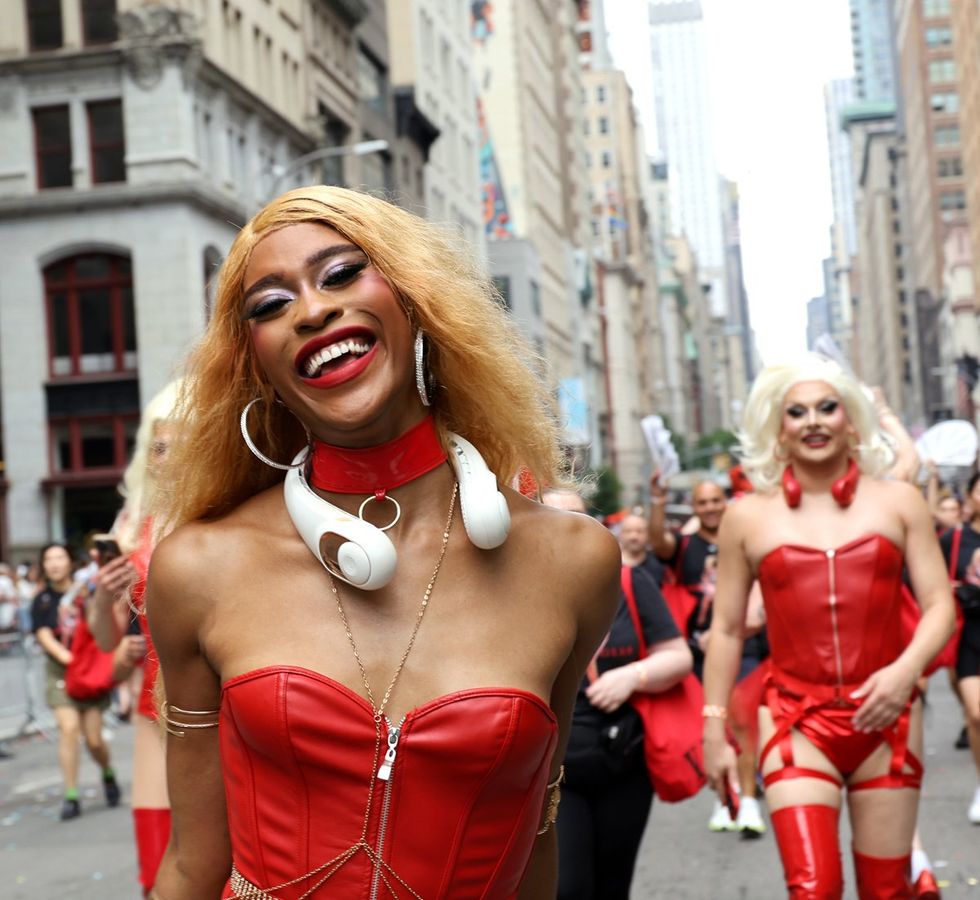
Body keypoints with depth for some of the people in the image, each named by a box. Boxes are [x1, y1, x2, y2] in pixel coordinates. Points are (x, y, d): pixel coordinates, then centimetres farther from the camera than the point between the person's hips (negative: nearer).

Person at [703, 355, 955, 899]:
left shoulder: (897, 502, 6)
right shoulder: (749, 517, 5)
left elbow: (939, 605, 3)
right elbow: (727, 629, 9)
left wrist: (907, 668, -16)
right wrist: (714, 729, 8)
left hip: (885, 719, 1)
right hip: (795, 721, -1)